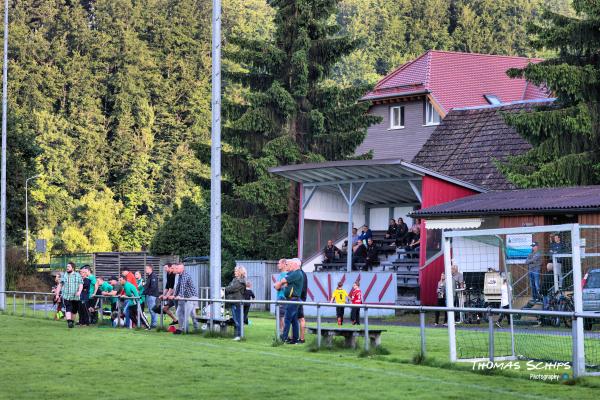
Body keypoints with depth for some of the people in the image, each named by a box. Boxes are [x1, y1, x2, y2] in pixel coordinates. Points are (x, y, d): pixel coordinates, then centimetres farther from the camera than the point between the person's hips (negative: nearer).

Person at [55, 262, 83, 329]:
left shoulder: (78, 276, 6)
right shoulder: (64, 275, 11)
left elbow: (81, 285, 0)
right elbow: (60, 285, 15)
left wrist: (79, 292, -19)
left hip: (75, 297, 0)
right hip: (66, 296, 0)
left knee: (74, 310, 7)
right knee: (68, 309, -17)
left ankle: (72, 321, 25)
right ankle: (69, 322, -26)